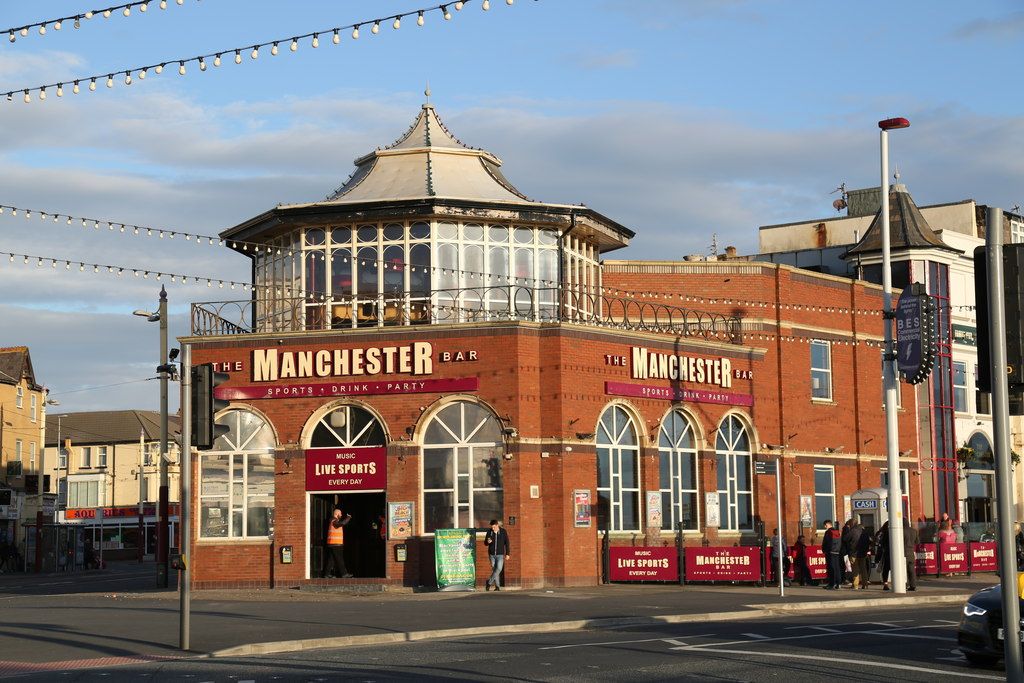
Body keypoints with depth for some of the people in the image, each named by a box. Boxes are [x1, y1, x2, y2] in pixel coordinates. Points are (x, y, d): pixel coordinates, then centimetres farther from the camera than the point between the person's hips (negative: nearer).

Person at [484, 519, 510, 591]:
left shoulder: (503, 532, -4)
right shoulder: (489, 532, 1)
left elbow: (507, 543, 1)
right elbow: (485, 543, 7)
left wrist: (507, 554, -2)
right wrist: (487, 542, -17)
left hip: (500, 554, -2)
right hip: (492, 554, 2)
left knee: (498, 569, -16)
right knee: (494, 570, 3)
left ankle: (489, 582, -9)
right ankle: (497, 586, 7)